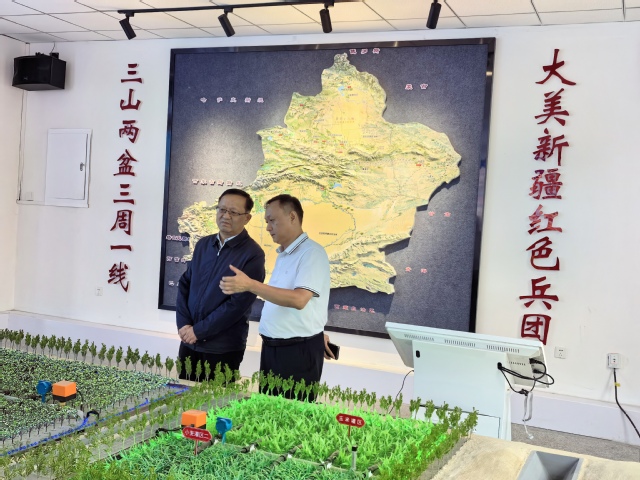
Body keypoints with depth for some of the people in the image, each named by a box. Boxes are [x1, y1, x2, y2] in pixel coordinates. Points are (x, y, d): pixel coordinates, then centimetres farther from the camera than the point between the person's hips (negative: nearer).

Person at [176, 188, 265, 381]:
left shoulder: (253, 254, -12)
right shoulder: (203, 244, 8)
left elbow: (239, 303, -17)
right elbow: (184, 284, 10)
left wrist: (198, 330, -15)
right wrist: (183, 324, -5)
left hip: (223, 348, -5)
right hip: (189, 342, 6)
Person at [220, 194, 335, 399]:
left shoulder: (312, 252, -15)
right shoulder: (283, 255, 13)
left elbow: (299, 300, -27)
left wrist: (250, 285, -32)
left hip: (299, 351, -9)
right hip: (271, 347, 9)